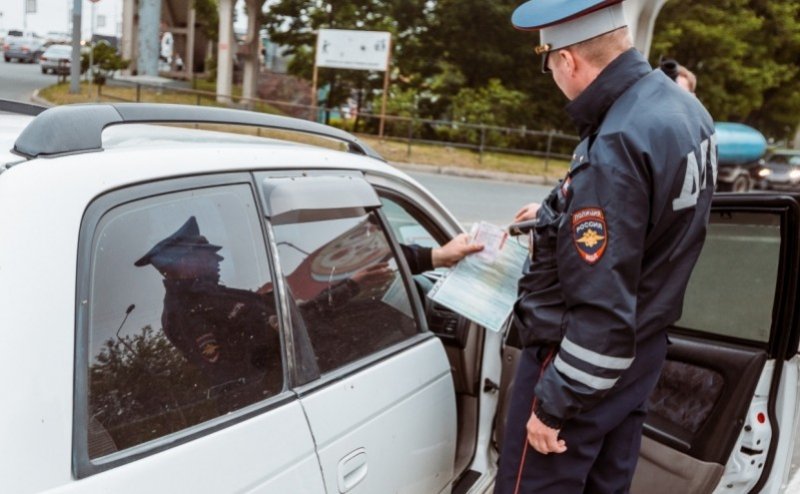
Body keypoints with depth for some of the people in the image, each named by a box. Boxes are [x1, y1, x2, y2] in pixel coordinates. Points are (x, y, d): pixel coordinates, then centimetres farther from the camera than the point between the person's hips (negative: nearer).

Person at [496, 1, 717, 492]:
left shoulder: (614, 148, -28)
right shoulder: (684, 108, 2)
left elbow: (603, 309, -27)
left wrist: (553, 404, -18)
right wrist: (559, 215, 26)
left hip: (589, 357, -9)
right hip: (641, 349, 9)